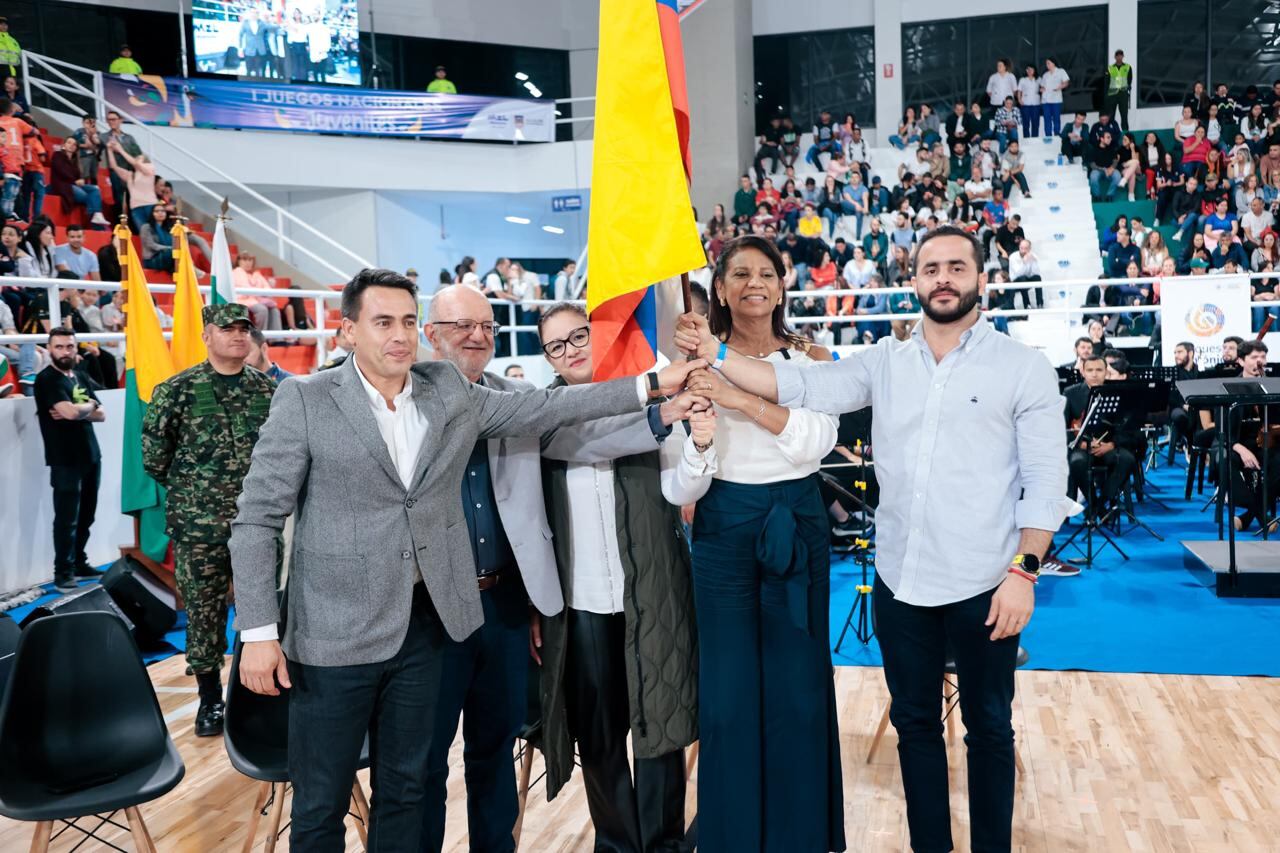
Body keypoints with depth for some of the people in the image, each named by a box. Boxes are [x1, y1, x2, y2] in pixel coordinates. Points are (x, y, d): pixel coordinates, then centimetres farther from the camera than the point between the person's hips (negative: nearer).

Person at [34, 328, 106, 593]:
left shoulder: (82, 377, 15)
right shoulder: (46, 379, -7)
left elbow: (101, 414, 7)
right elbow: (71, 412, -22)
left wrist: (77, 411, -11)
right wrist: (89, 405, -2)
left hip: (91, 456, 7)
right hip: (65, 460, -6)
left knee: (86, 516, 12)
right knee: (67, 519, -3)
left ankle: (79, 563, 24)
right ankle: (63, 572, 6)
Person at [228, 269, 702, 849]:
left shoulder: (450, 392, 3)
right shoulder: (304, 399, -8)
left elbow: (545, 408, 2)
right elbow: (256, 520, -7)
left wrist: (652, 384, -4)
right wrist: (258, 632, -13)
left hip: (424, 624, 4)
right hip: (335, 634, -3)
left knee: (405, 789, 18)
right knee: (320, 806, 10)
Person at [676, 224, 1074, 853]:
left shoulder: (1024, 368, -4)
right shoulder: (884, 361, 5)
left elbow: (1046, 482, -6)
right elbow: (802, 387, -5)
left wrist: (1024, 570, -13)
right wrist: (715, 355, -15)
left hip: (983, 585, -3)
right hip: (900, 580, 3)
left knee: (988, 726, 14)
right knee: (914, 722, 17)